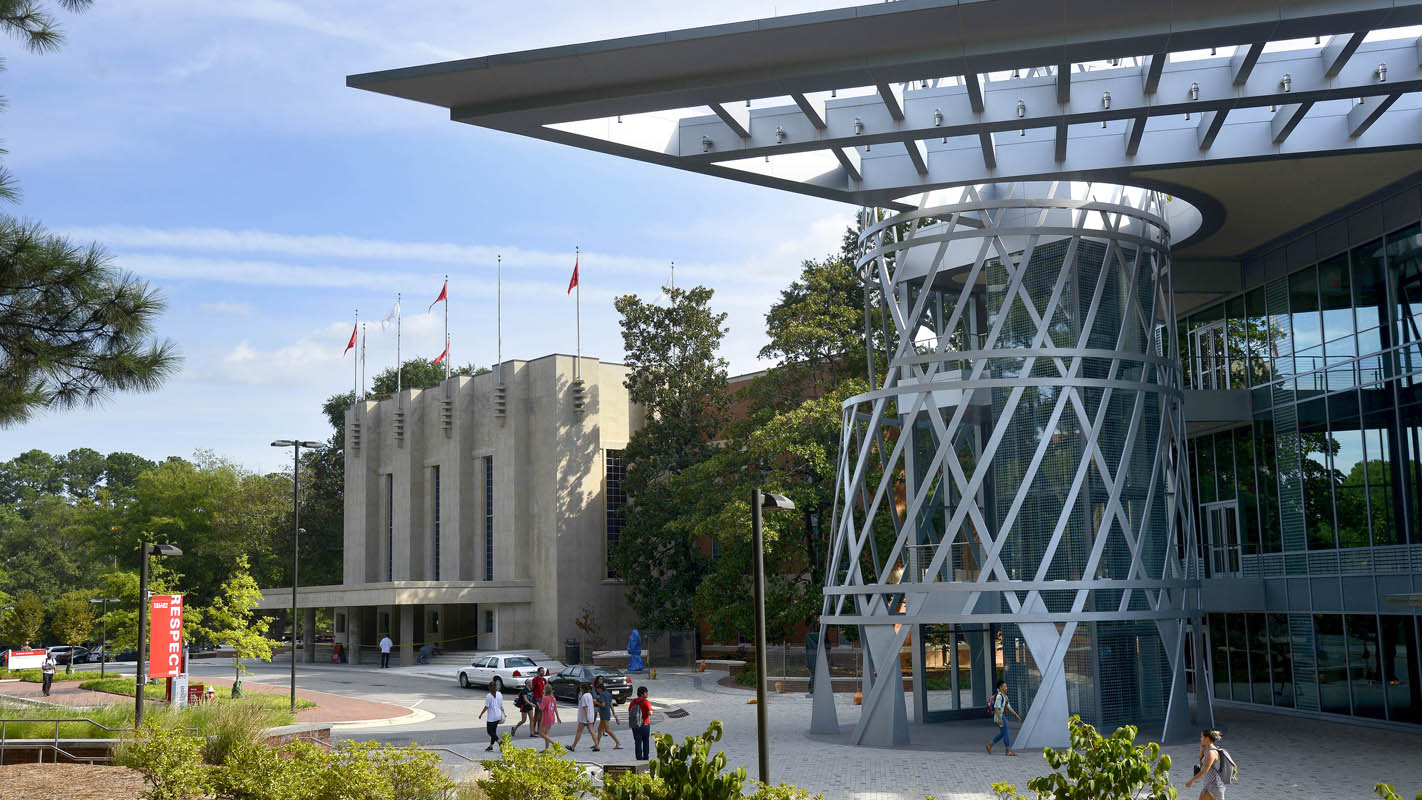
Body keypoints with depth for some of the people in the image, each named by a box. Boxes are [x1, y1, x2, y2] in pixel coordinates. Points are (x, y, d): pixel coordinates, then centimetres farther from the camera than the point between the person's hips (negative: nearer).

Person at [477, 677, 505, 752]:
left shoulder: (488, 696, -14)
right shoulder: (499, 694, 4)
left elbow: (486, 707, -13)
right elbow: (501, 705, 9)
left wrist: (481, 714, -1)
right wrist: (502, 714, 20)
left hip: (491, 717, -7)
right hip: (498, 716, 7)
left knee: (490, 731, 1)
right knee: (493, 731, 15)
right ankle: (491, 745, 19)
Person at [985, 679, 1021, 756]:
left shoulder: (1005, 696, 15)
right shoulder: (999, 696, -16)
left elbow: (1009, 707, 19)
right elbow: (996, 708, -21)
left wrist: (1016, 714, 15)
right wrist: (1000, 719, -25)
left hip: (1003, 716, 10)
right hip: (999, 716, -10)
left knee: (1002, 733, 14)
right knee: (1005, 733, -6)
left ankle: (990, 745, 22)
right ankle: (1008, 750, 0)